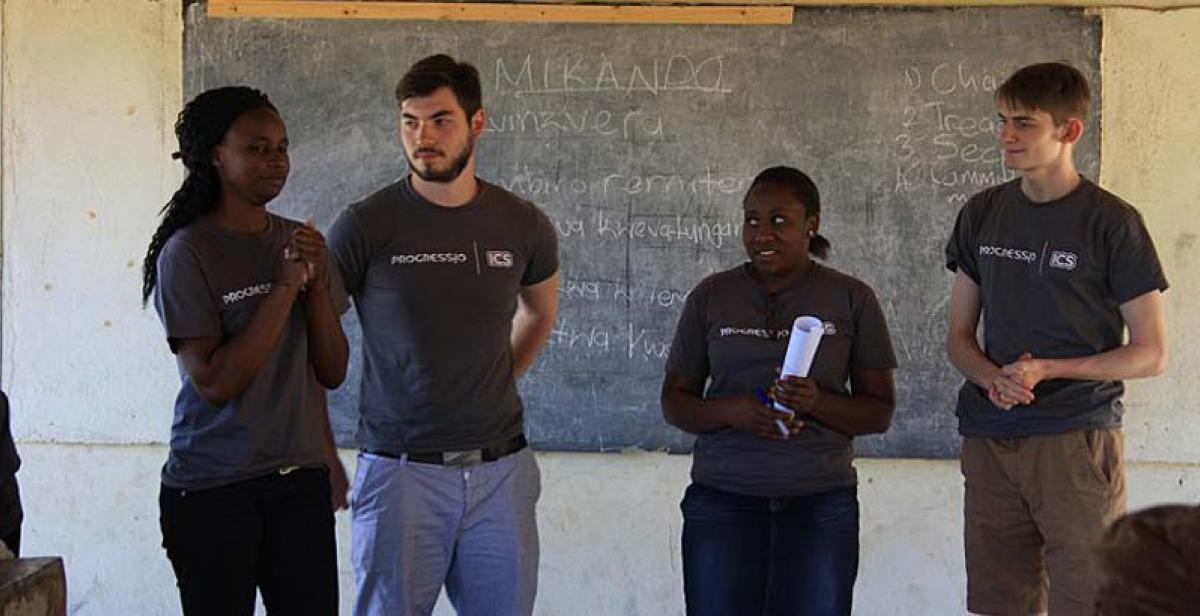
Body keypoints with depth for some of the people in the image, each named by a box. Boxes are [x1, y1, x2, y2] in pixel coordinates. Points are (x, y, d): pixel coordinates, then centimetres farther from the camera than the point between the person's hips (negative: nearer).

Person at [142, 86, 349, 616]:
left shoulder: (300, 241, 8)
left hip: (300, 479, 4)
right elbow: (214, 382, -16)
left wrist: (317, 282, -8)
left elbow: (333, 372, 7)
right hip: (213, 492, -4)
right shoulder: (188, 253, -9)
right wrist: (286, 285, -17)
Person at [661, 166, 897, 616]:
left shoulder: (852, 299, 4)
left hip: (820, 505, 0)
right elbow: (674, 401, 9)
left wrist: (817, 403, -16)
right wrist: (730, 411, -12)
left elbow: (880, 412, 4)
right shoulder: (712, 296, 7)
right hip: (723, 500, 1)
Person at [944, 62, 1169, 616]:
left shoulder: (1111, 222, -3)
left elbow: (1151, 354, -2)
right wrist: (993, 378, -8)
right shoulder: (982, 215, 11)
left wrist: (1048, 369, -14)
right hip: (990, 440, 4)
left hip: (1078, 442, -4)